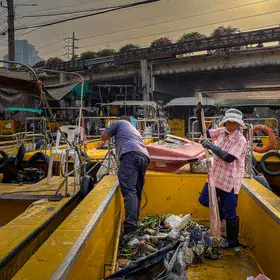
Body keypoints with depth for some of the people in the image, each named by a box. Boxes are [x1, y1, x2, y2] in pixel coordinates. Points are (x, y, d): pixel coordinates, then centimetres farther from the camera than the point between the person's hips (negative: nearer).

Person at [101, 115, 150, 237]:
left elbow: (103, 137, 25)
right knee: (137, 193, 8)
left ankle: (130, 228, -31)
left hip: (131, 155, -7)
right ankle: (134, 224, 5)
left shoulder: (119, 123, 24)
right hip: (144, 157, 8)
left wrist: (111, 135, 46)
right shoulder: (134, 130, 42)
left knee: (129, 191, -19)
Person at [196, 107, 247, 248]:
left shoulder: (241, 140, -18)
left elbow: (229, 158, -28)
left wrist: (211, 146, -27)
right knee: (204, 200, 18)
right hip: (216, 176, 7)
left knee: (229, 213, 4)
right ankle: (221, 211, 42)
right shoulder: (221, 132, 2)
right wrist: (199, 115, 1)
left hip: (230, 181, -7)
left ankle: (232, 241, 24)